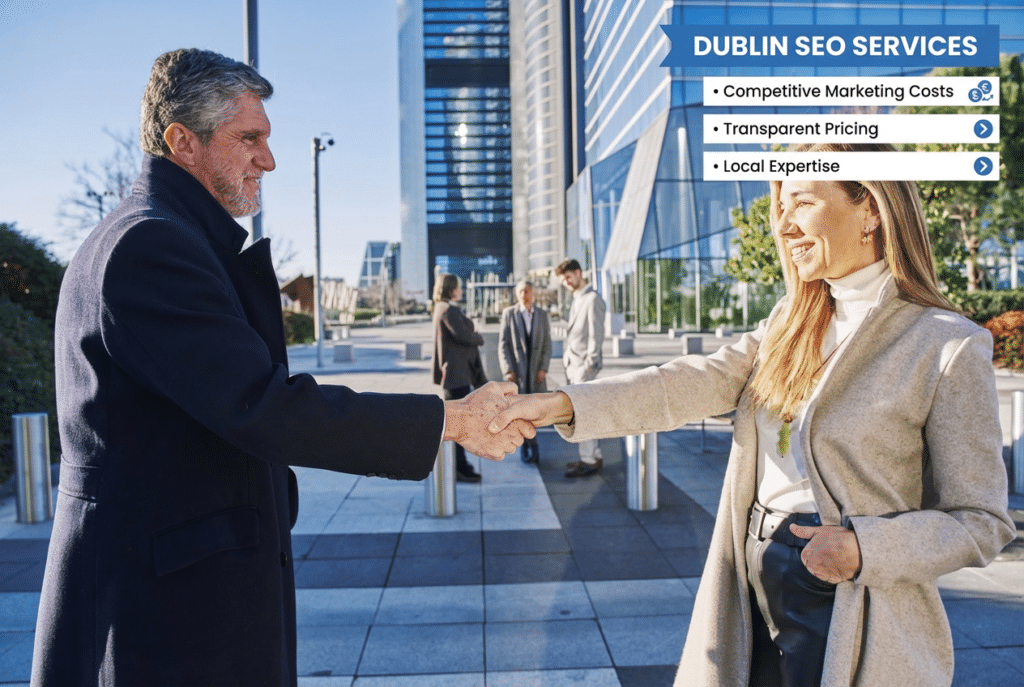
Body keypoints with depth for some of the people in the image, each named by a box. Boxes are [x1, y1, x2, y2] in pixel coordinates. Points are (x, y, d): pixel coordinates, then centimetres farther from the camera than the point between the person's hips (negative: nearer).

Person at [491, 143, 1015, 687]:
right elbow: (700, 382, -8)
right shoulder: (791, 322, 5)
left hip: (848, 616, -4)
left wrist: (864, 549, -23)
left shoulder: (949, 347, -11)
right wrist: (566, 404, -18)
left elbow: (979, 520, -8)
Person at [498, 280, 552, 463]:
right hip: (516, 370, -2)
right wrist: (507, 370, -10)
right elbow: (503, 344, -1)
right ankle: (532, 446, 6)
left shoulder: (542, 315, 7)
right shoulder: (509, 313, 1)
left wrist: (543, 368, -6)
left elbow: (547, 344, 6)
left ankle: (525, 444, 20)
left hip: (536, 370, 2)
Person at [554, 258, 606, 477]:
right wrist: (567, 360, 14)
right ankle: (595, 456, 21)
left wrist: (589, 363, -17)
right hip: (572, 365, 9)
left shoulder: (593, 299, -9)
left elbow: (597, 334, -14)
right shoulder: (576, 300, 19)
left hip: (584, 365, -9)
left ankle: (588, 461, -4)